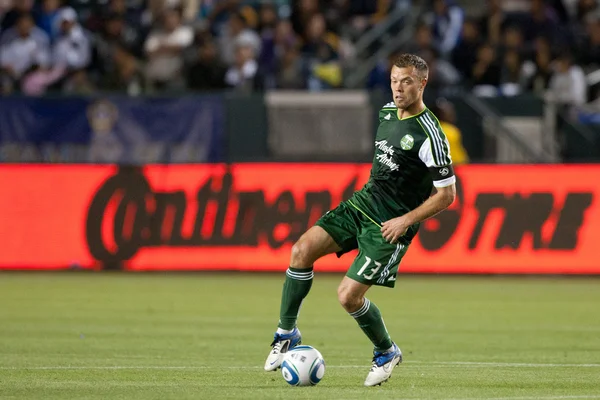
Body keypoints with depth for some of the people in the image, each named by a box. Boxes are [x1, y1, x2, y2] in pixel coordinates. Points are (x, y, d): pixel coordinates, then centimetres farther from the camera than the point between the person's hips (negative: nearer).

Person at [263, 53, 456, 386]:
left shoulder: (428, 135, -19)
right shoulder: (387, 112, 5)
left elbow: (447, 194, -15)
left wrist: (406, 220, -17)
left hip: (391, 224, -7)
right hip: (363, 201, 7)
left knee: (348, 295, -13)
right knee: (302, 250, -13)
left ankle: (386, 353, 15)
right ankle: (286, 333, 0)